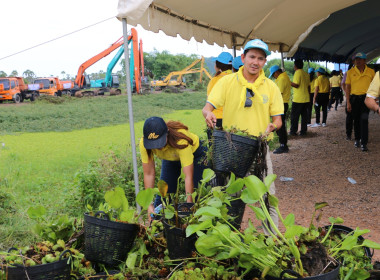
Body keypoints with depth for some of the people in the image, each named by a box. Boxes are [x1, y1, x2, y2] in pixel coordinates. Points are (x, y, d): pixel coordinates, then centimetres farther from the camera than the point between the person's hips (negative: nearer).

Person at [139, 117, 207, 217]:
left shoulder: (181, 140, -42)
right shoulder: (144, 143, -32)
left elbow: (188, 176, -41)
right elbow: (149, 174, -25)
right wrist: (149, 205, -28)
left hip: (194, 153, -3)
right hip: (170, 158, 4)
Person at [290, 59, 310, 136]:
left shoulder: (298, 72, -11)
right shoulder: (306, 74, 12)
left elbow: (296, 85, -19)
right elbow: (308, 85, 16)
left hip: (298, 99, -7)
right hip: (306, 98, 7)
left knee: (294, 116, 0)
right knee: (304, 115, 10)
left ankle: (293, 131, 1)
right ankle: (303, 131, 12)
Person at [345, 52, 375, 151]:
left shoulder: (371, 72, 4)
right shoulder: (350, 72, 3)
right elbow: (347, 87, 3)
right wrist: (348, 102, -2)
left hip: (366, 98, -1)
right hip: (354, 98, 1)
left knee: (364, 120, -11)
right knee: (356, 120, 10)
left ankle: (364, 143, -11)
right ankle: (357, 139, 27)